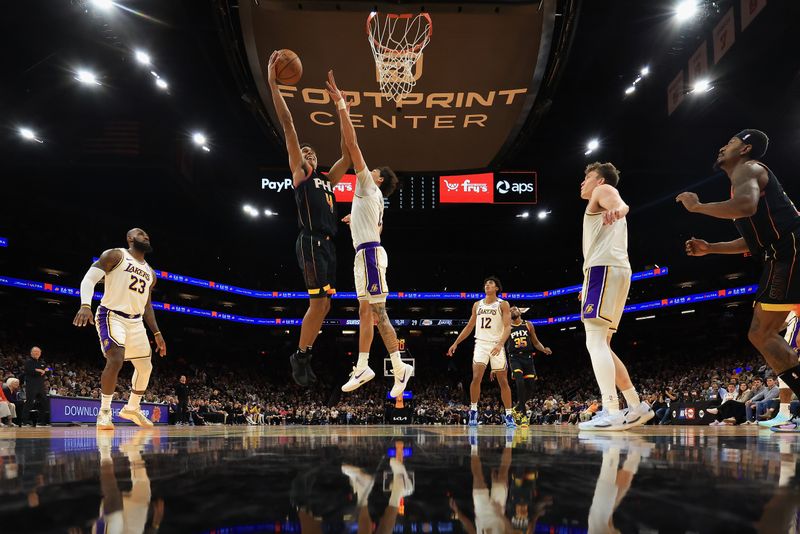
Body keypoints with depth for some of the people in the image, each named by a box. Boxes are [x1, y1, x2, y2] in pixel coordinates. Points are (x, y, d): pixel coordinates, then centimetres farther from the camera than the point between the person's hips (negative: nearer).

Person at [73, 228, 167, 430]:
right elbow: (89, 279, -14)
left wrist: (157, 333, 16)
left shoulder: (150, 273, 15)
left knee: (146, 367, 10)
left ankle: (132, 408, 30)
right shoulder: (115, 255, -5)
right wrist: (85, 305, -32)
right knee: (116, 360, -25)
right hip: (112, 316, -7)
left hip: (135, 322, 8)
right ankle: (104, 412, -11)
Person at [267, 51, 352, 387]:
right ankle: (301, 355, -2)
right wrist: (273, 84, 0)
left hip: (327, 245, 8)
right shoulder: (299, 173, 7)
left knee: (323, 305, 6)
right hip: (311, 243, -7)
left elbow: (347, 156, 27)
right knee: (319, 302, -14)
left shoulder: (327, 179, 24)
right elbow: (287, 125, 3)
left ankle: (304, 356, 14)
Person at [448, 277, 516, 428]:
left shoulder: (503, 305, -1)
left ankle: (508, 415, 9)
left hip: (497, 345, -2)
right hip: (481, 344, 2)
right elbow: (469, 327, 18)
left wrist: (500, 344, -28)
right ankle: (473, 411, -2)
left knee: (503, 381, 2)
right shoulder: (477, 305, 11)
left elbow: (508, 327, -12)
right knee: (476, 378, -13)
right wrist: (456, 343, 14)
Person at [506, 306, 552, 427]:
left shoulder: (528, 325, 10)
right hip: (515, 358, -3)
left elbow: (535, 342, 14)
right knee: (520, 382, -23)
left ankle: (518, 409, 24)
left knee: (530, 386, 0)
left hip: (528, 357, 3)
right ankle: (524, 414, -14)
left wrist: (544, 349, -9)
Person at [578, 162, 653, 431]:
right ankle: (637, 406, 14)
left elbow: (618, 202, -18)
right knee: (601, 345, 12)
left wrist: (617, 209, -45)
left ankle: (612, 413, -29)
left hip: (604, 268, -10)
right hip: (615, 271, 10)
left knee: (595, 341, -19)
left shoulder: (603, 190, 8)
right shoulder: (604, 203, 35)